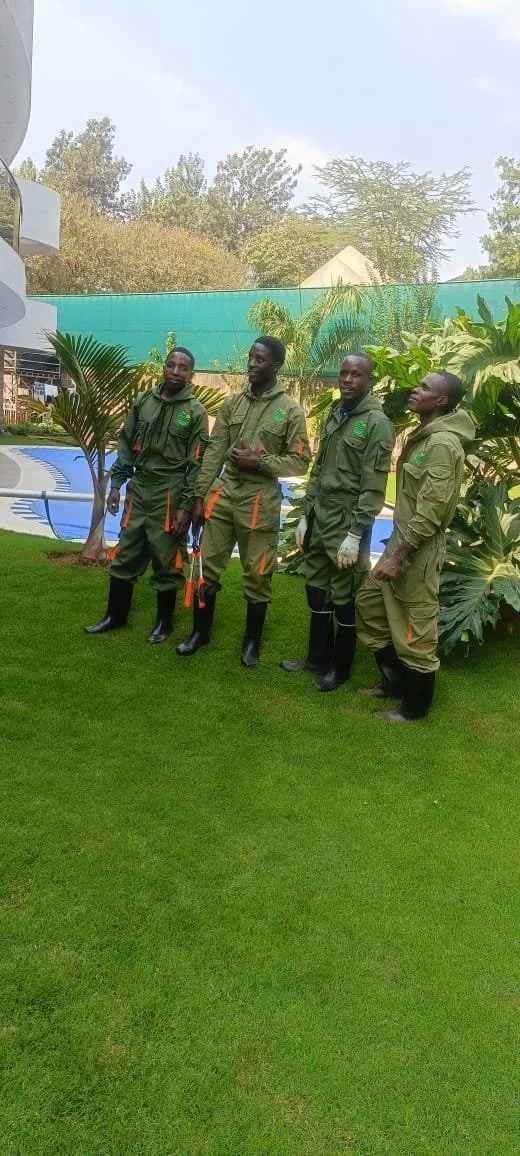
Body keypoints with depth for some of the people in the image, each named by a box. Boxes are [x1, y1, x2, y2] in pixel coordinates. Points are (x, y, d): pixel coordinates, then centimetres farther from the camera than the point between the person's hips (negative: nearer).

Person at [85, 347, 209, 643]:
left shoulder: (195, 411, -5)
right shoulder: (144, 401, 8)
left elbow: (197, 463, -8)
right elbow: (127, 445, 14)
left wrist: (186, 506, -12)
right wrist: (116, 484, 8)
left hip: (170, 495, -4)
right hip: (138, 489, 5)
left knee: (166, 562, 5)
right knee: (125, 556, 11)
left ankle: (164, 622, 21)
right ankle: (115, 616, 27)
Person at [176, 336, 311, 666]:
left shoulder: (290, 410, -2)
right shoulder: (232, 403, 9)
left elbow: (300, 462, -3)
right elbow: (214, 452, 7)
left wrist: (260, 463, -14)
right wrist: (200, 495, 3)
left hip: (260, 499, -3)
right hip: (223, 492, 4)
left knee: (257, 574, 6)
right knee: (207, 565, 8)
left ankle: (252, 640, 23)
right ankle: (201, 631, 26)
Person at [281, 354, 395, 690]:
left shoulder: (377, 422, -11)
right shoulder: (333, 415, 13)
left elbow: (374, 486, -15)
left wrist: (355, 535, -19)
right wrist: (305, 515, 12)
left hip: (347, 522, -7)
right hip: (319, 517, 7)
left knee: (344, 598, 4)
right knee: (317, 591, 16)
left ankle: (340, 668, 21)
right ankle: (317, 658, 32)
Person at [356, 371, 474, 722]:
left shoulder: (443, 444, -19)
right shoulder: (424, 436, 13)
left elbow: (431, 510, -24)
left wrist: (398, 557, -23)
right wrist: (395, 549, 15)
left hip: (419, 550, -10)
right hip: (402, 539, 10)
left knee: (415, 632, 1)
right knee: (370, 605, 17)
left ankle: (415, 706, 19)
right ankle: (395, 681, 32)